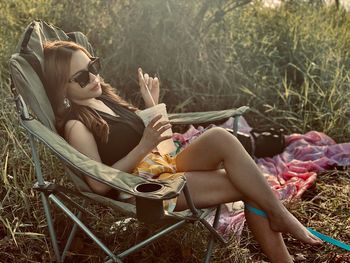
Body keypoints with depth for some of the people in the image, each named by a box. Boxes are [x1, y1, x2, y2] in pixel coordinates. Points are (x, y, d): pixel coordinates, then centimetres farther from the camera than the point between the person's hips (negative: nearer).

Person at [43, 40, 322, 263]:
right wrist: (145, 147, -21)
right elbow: (100, 184, -19)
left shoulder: (103, 97, 12)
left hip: (164, 163, 8)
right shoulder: (76, 124, -13)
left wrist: (151, 103, 6)